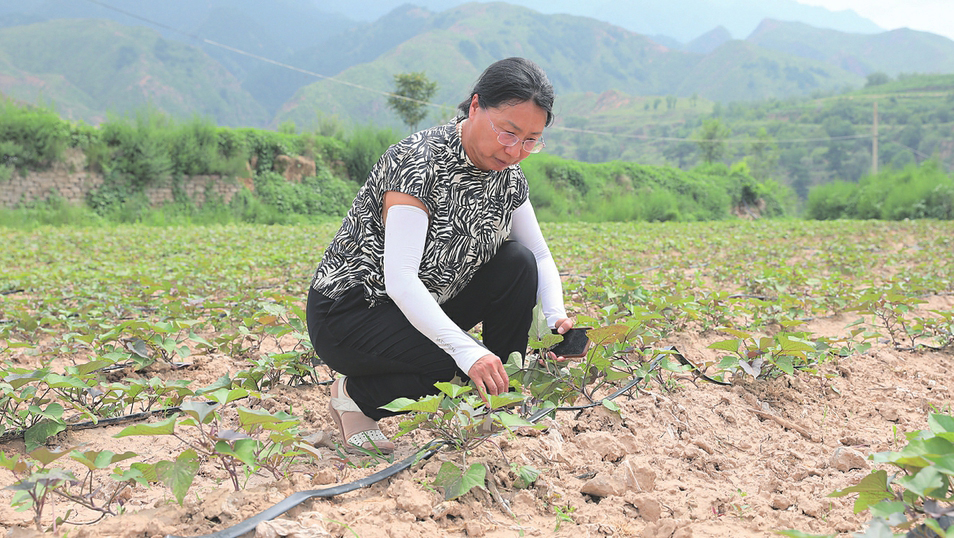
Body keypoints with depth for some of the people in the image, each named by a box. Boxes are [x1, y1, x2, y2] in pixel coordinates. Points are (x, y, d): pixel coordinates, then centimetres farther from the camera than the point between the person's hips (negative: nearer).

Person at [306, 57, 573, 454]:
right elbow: (399, 278, -34)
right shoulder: (419, 161, -26)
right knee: (468, 364, -29)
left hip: (424, 306, 7)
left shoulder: (507, 176, -3)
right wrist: (466, 349, -44)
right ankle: (356, 395, -3)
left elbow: (540, 256, 4)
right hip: (346, 313, -7)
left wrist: (555, 315, -17)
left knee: (518, 263, -11)